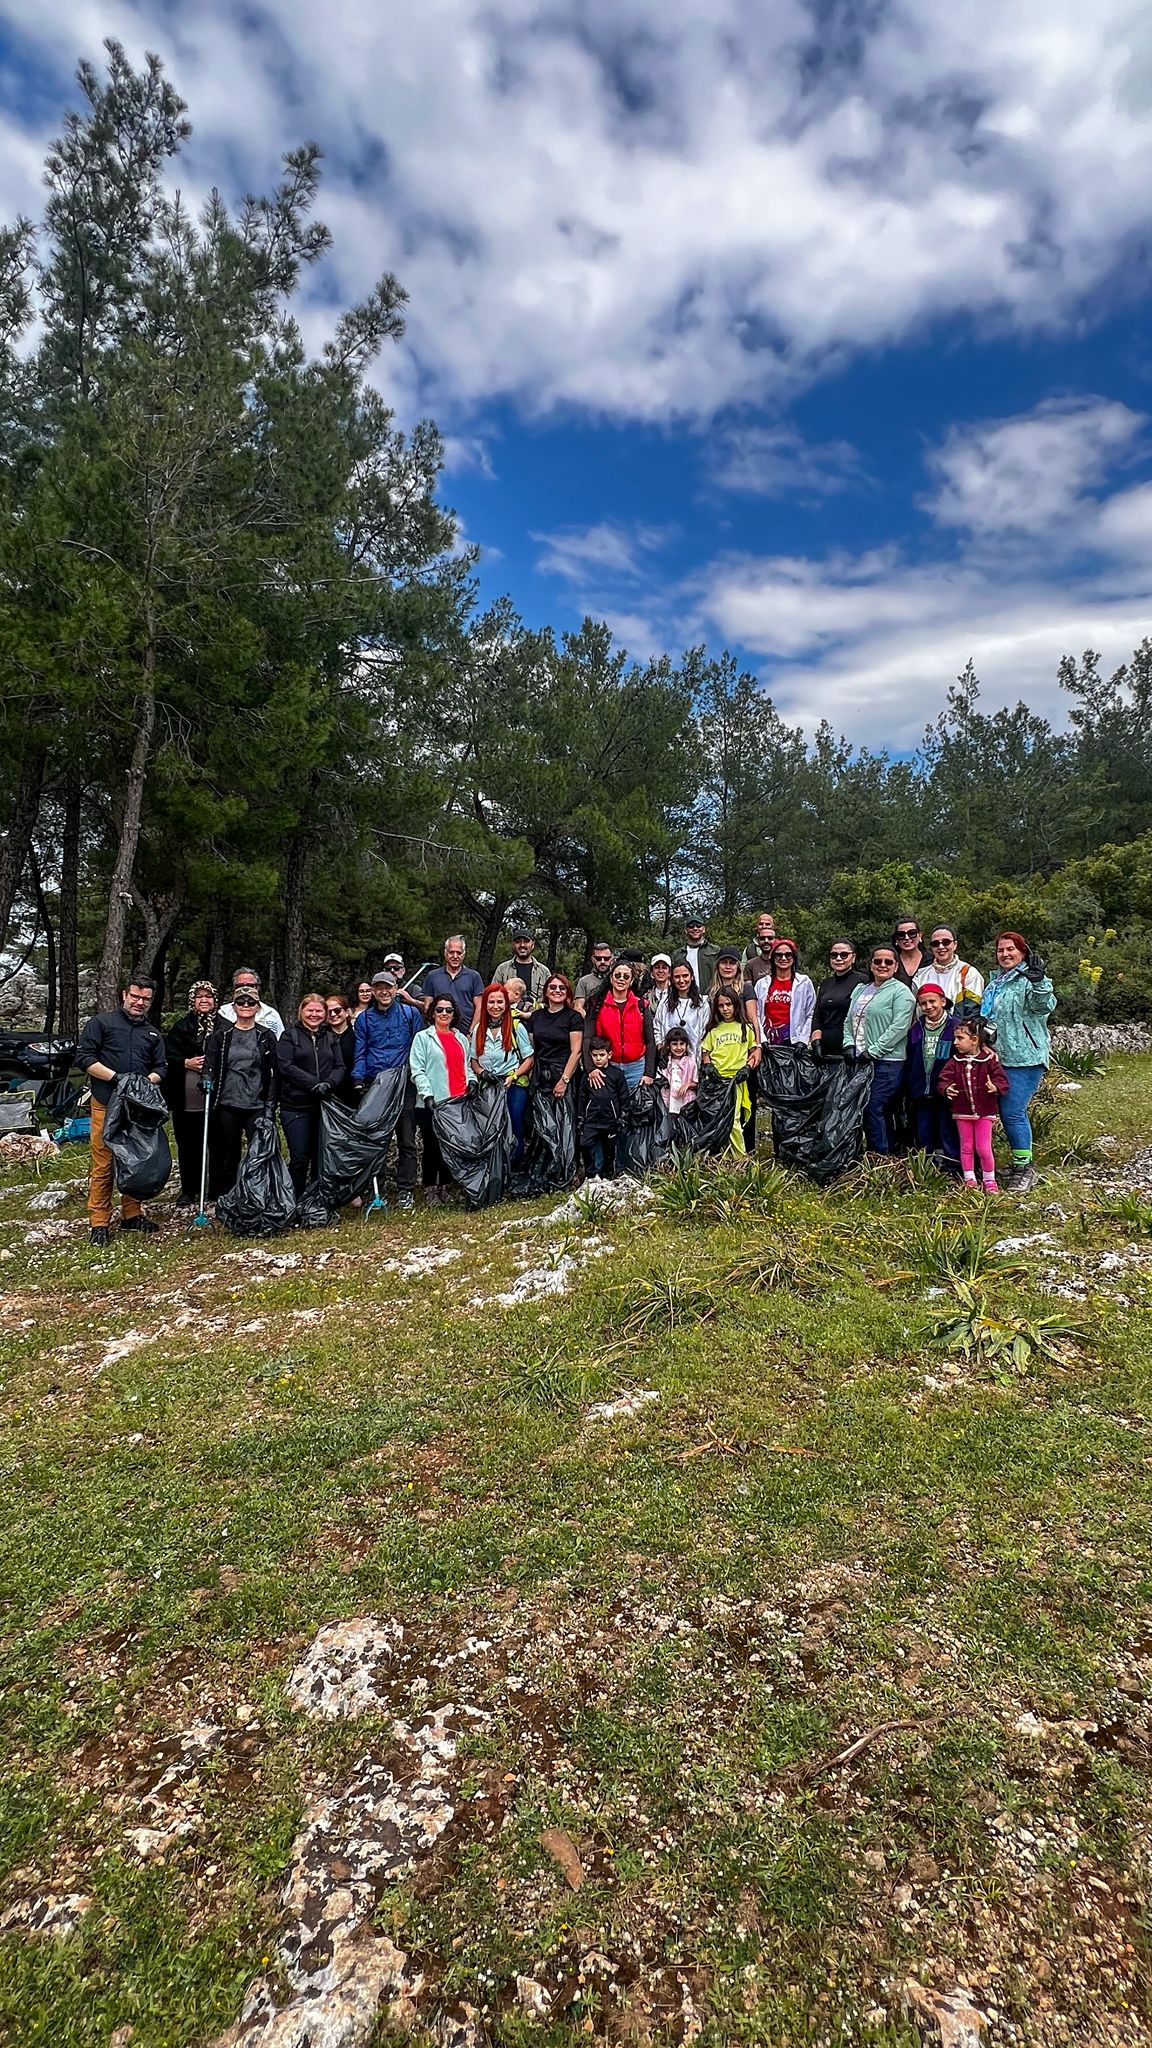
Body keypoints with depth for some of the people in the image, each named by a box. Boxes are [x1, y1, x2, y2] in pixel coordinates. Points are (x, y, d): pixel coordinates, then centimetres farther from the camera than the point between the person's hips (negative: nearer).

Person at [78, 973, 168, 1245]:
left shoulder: (153, 1034, 18)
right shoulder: (102, 1022, 3)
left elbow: (161, 1067, 16)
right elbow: (84, 1057, -4)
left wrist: (147, 1080, -6)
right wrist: (115, 1077, -14)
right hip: (106, 1105, -4)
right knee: (102, 1165, -4)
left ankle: (131, 1214, 21)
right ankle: (99, 1222, 3)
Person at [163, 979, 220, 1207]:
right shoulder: (181, 1027, 6)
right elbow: (167, 1058, 4)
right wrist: (186, 1063, -11)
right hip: (185, 1100, 1)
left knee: (214, 1146, 3)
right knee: (187, 1147, 9)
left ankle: (215, 1190, 15)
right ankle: (188, 1190, 21)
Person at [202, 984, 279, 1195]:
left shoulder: (266, 1036, 6)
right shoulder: (221, 1035, 8)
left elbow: (274, 1073, 5)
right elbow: (210, 1064, 7)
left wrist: (270, 1105, -1)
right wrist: (206, 1080, -16)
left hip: (257, 1106, -1)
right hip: (227, 1105, 1)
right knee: (229, 1155, 9)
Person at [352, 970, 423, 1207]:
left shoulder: (410, 1013, 6)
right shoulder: (364, 1019, 12)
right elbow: (360, 1053, 9)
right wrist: (358, 1080, -4)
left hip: (404, 1084, -2)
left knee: (406, 1140, -1)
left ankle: (406, 1190, 4)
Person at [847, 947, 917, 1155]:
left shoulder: (900, 992, -4)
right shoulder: (861, 990, 18)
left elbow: (899, 1027, -14)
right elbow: (849, 1021, 19)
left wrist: (873, 1050, -15)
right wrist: (849, 1045, 3)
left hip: (887, 1062, -7)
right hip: (860, 1060, 7)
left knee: (873, 1107, -11)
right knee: (882, 1111, 11)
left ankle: (881, 1156, -1)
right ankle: (888, 1152, 19)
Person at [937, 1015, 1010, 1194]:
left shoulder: (990, 1060, -9)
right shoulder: (954, 1062, -1)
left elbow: (1002, 1081, -12)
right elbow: (943, 1080, -4)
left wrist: (995, 1087, -33)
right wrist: (946, 1089, -25)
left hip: (984, 1111, -3)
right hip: (962, 1112, 3)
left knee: (983, 1148, 1)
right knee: (966, 1147, 11)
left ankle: (989, 1180, 18)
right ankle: (969, 1180, 24)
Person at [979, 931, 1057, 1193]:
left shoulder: (1029, 980, -8)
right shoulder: (995, 981, 17)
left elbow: (1045, 1007, -26)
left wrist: (1038, 982, -40)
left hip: (1024, 1058, -9)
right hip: (998, 1058, 9)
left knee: (1013, 1112, -11)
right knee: (1007, 1112, 12)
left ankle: (1024, 1167, 1)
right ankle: (1022, 1166, 24)